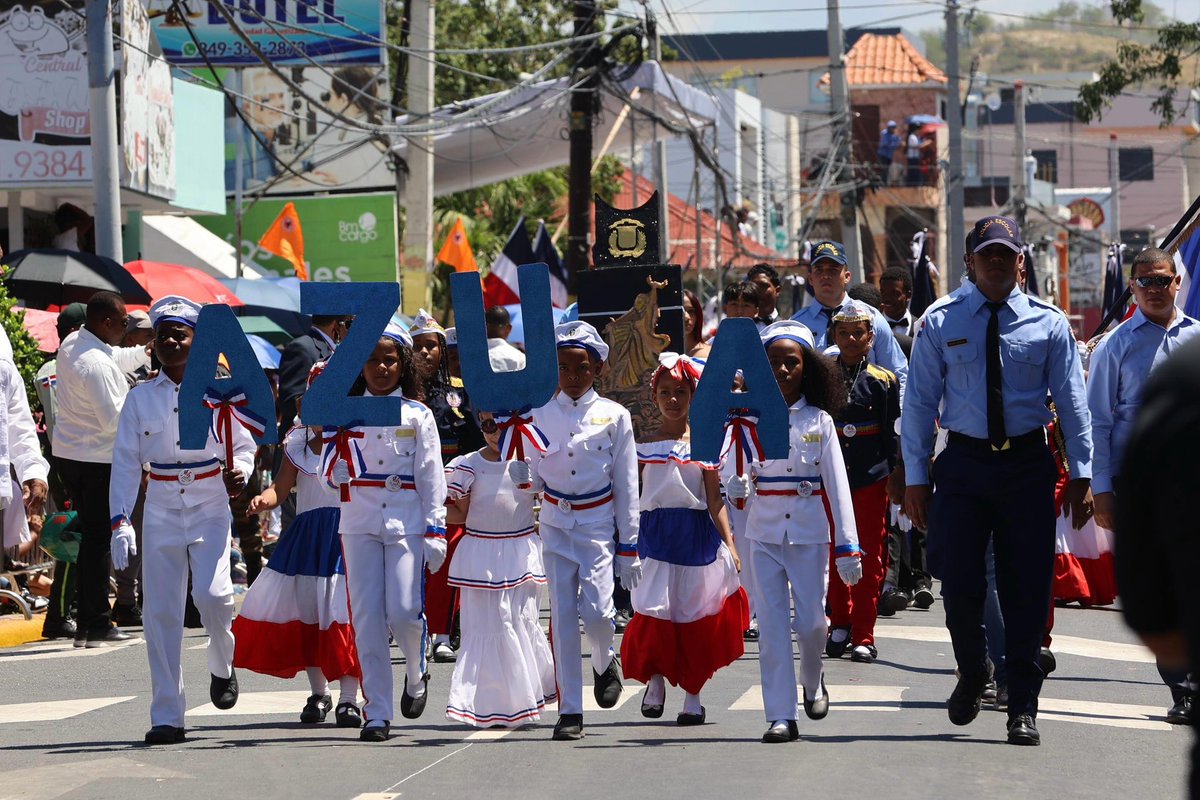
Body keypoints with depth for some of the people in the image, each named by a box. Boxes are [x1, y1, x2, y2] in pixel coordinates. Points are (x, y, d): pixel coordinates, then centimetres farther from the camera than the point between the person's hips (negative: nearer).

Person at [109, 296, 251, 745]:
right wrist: (120, 522, -5)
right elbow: (125, 463, 3)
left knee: (212, 594, -20)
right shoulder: (140, 399, 4)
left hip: (210, 511, -2)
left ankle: (222, 666, 13)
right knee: (161, 612, -2)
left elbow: (243, 446, 9)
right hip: (161, 514, 2)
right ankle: (167, 716, 4)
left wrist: (238, 473, -14)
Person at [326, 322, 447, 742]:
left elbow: (431, 476, 4)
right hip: (360, 523, 1)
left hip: (406, 522, -1)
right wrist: (340, 434, -15)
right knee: (367, 617, -3)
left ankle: (416, 675, 21)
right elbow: (333, 475, 3)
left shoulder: (418, 415, 6)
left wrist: (435, 531, -2)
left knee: (404, 611, -12)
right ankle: (377, 712, 1)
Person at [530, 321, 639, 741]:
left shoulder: (614, 416, 0)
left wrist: (629, 548, 1)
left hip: (598, 523, -1)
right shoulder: (539, 415, 3)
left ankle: (605, 663, 21)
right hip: (555, 524, 1)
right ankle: (569, 710, 2)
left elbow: (626, 486, 2)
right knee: (562, 616, -3)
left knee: (596, 610, -13)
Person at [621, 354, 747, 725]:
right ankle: (655, 678, 16)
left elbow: (715, 502, 4)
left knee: (696, 617, 2)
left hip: (697, 535, 0)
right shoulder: (644, 445, 5)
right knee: (655, 611, -8)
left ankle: (692, 694, 13)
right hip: (655, 536, 0)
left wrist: (729, 544, -3)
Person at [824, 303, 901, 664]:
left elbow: (892, 432, 3)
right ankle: (840, 624, 20)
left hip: (871, 478, -1)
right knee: (835, 553, 6)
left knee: (868, 557, 0)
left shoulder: (882, 380, 3)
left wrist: (895, 475, -3)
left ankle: (863, 636, 3)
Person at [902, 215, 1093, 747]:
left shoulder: (1048, 324, 4)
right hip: (964, 464, 0)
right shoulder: (940, 322, 2)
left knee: (1027, 588, 1)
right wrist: (916, 477, -1)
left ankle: (1023, 708, 9)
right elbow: (920, 401, 3)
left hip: (1027, 464, 0)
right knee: (959, 583, -3)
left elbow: (1072, 402, 5)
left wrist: (1081, 474, -1)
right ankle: (972, 673, 26)